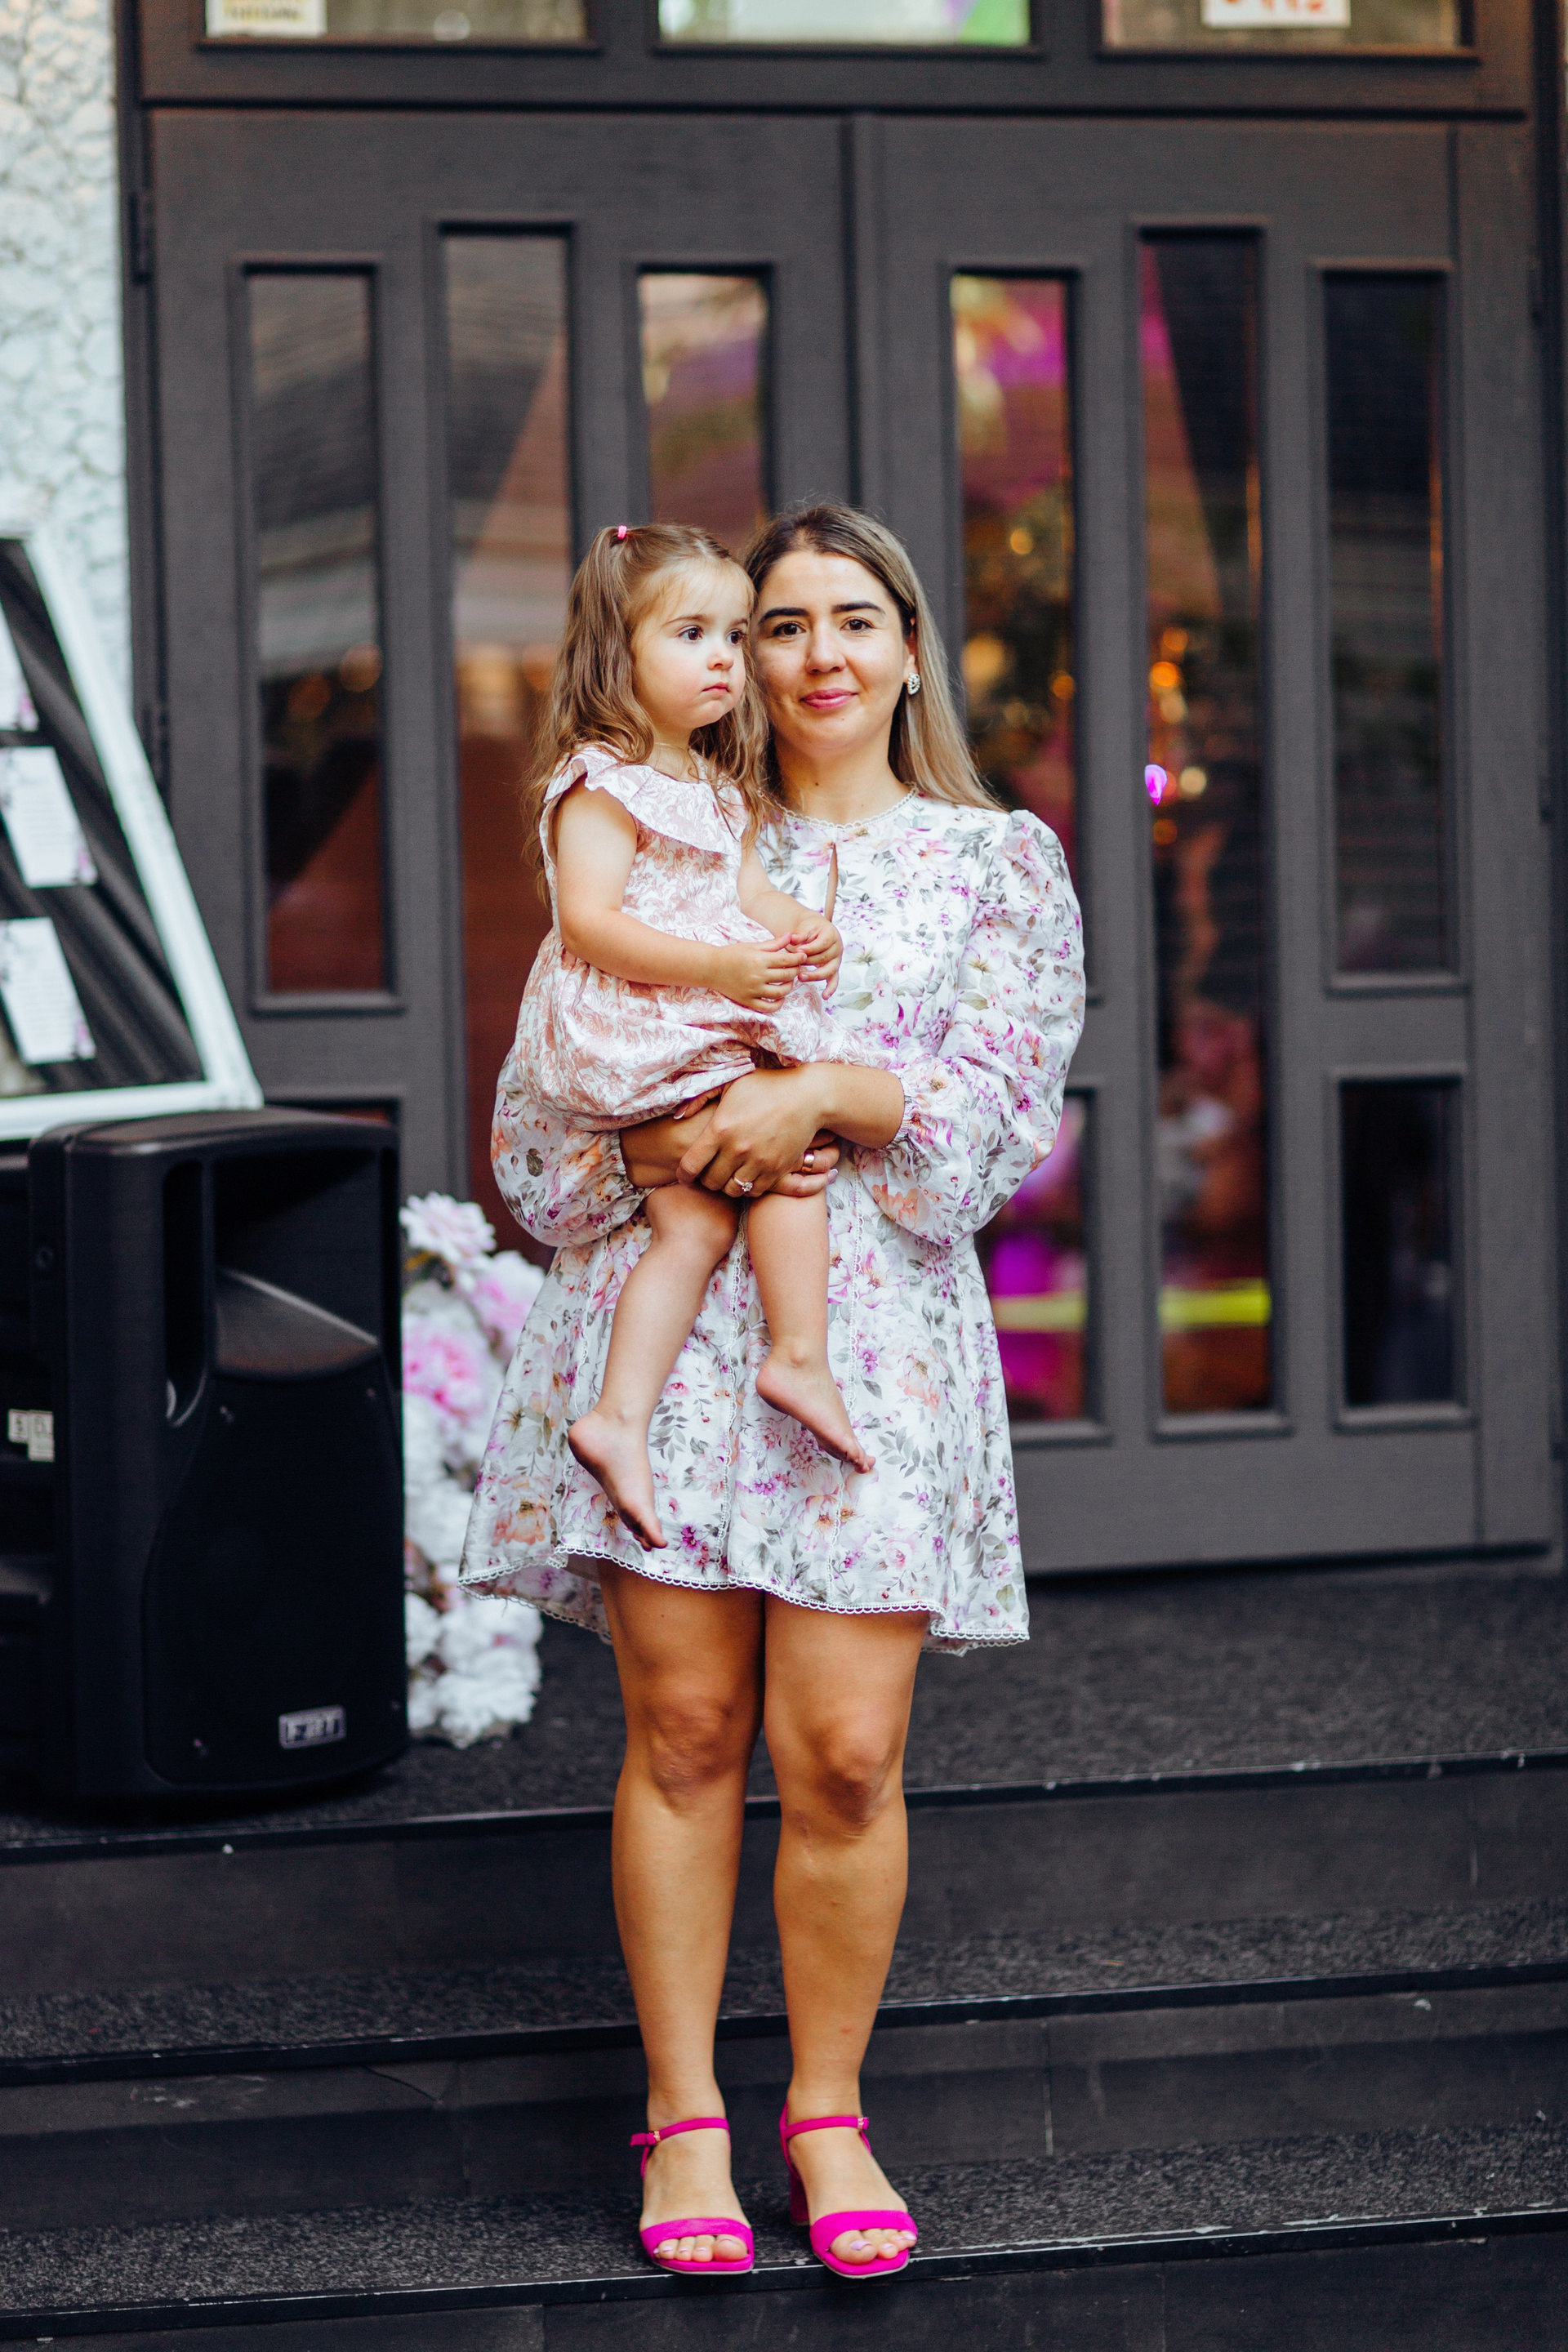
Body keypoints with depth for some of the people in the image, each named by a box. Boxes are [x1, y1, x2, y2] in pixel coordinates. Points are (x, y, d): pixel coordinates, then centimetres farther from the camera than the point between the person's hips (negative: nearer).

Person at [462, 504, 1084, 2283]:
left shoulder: (1000, 862, 13)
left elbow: (1006, 1110, 0)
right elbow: (535, 1130, 11)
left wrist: (826, 1096, -14)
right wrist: (655, 1150, -9)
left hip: (873, 1335, -1)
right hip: (662, 1323, 1)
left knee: (843, 1751, -6)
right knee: (682, 1725, -1)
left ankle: (829, 2113, 10)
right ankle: (684, 2117, 10)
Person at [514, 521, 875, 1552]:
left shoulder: (717, 788, 20)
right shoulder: (602, 781, -10)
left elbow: (748, 887, 18)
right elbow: (588, 920, -18)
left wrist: (805, 928, -5)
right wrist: (717, 967, -25)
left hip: (700, 1039, 8)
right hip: (631, 1033, -8)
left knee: (698, 1223, -2)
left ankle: (622, 1414, -7)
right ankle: (801, 1358, -12)